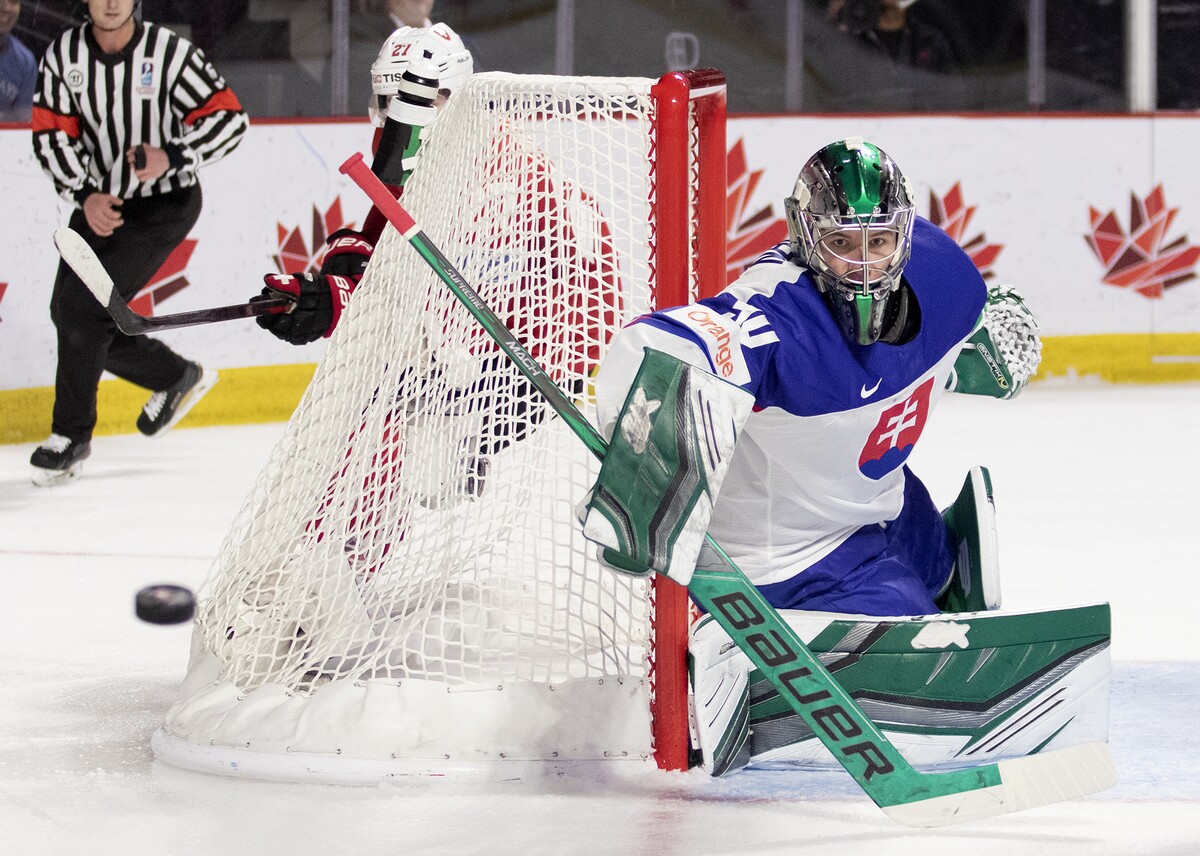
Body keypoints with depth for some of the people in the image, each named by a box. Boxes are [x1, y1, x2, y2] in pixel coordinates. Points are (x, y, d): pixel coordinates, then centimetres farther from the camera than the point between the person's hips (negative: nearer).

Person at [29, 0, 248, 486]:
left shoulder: (170, 53, -17)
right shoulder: (63, 55, -5)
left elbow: (230, 119, -15)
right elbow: (51, 135, -6)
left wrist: (173, 156, -30)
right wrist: (86, 194, -21)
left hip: (164, 203, -6)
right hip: (99, 202, 6)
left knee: (83, 307, -16)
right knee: (69, 311, 4)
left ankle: (72, 434, 0)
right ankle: (177, 379, 26)